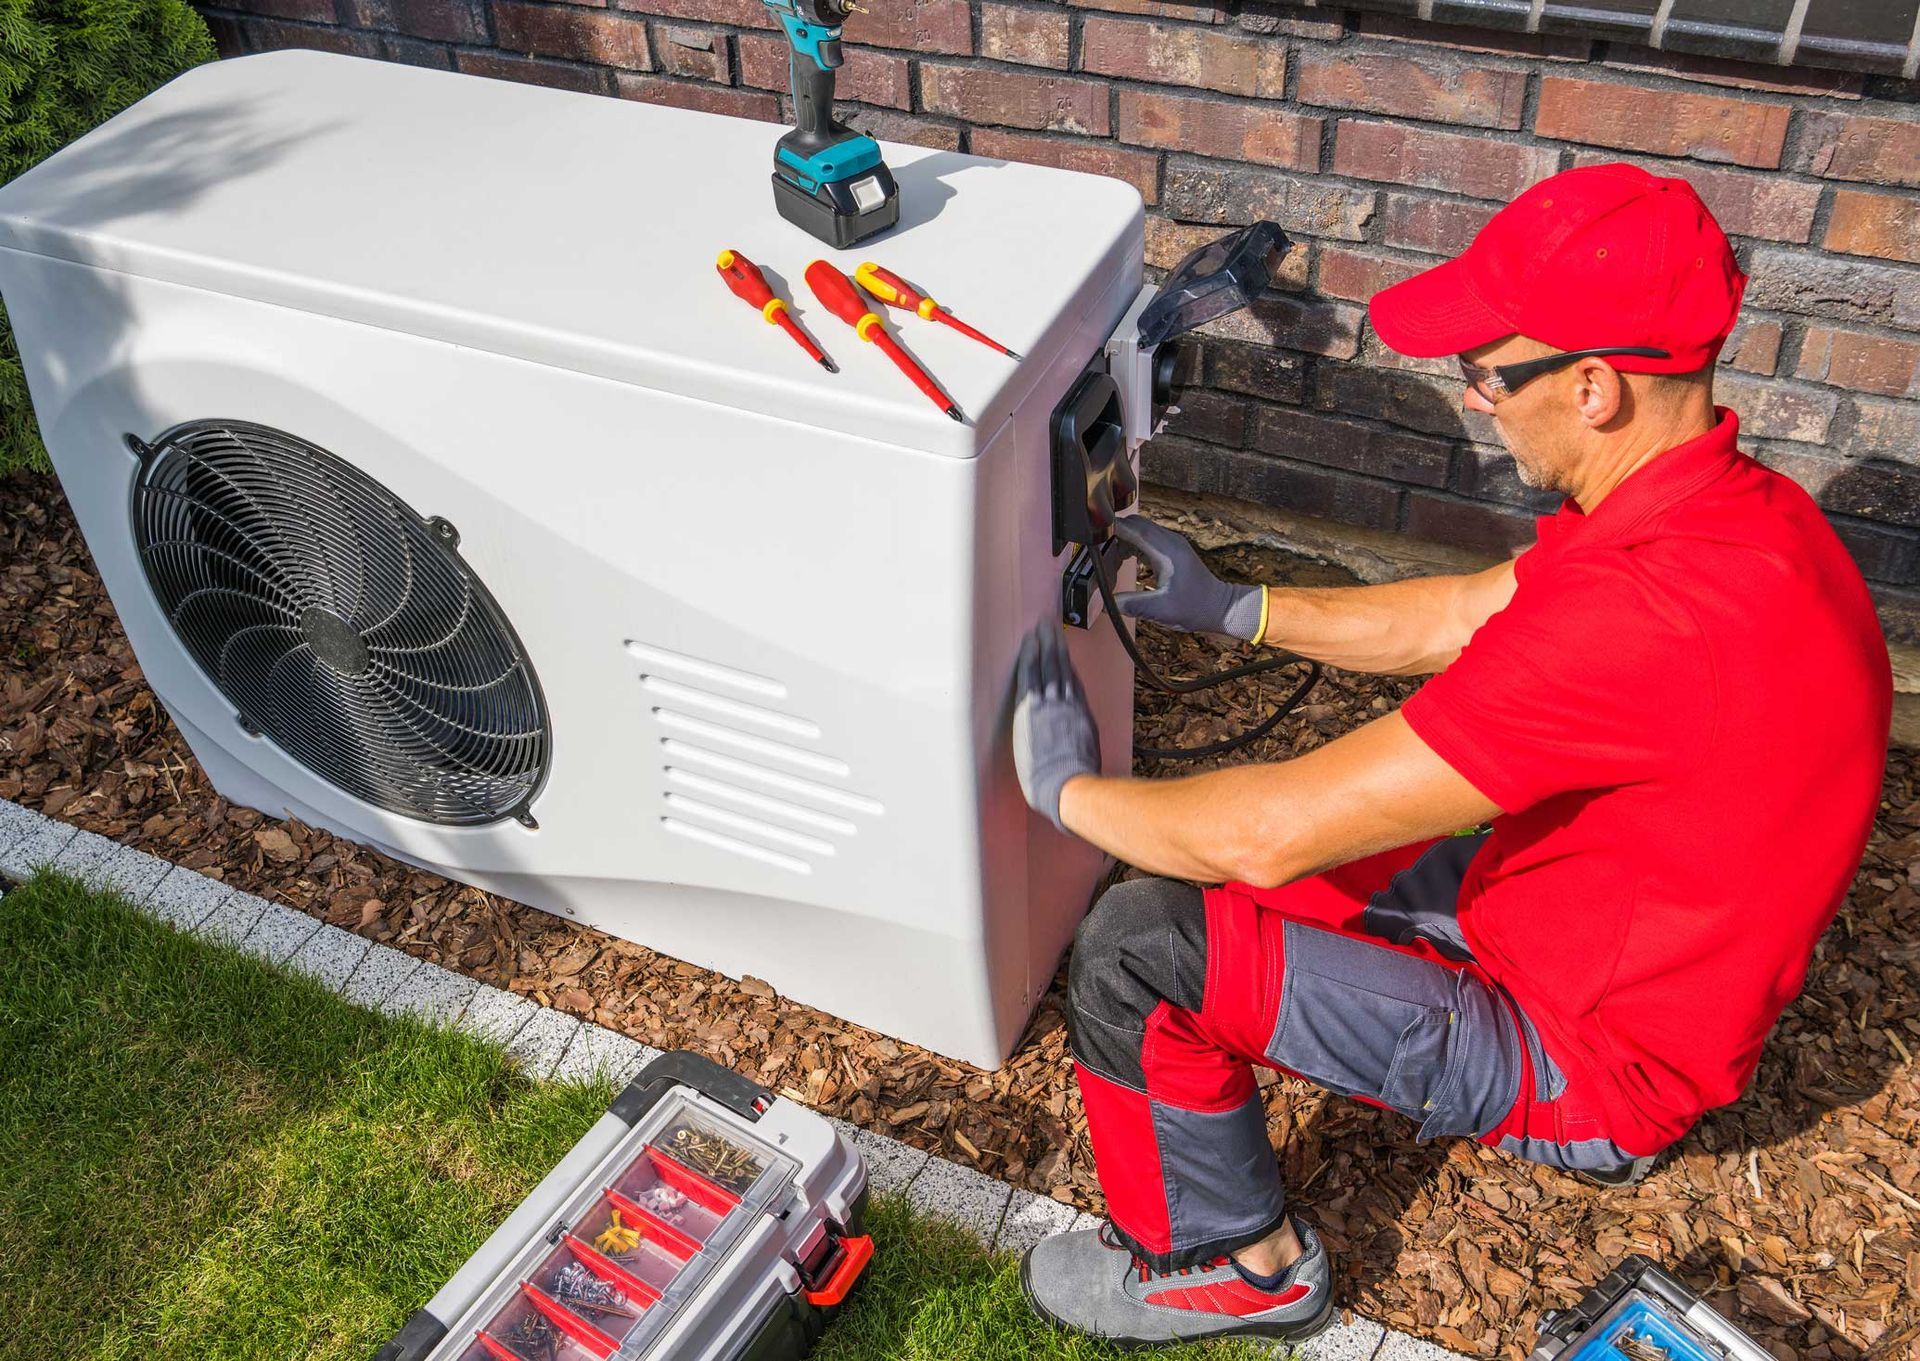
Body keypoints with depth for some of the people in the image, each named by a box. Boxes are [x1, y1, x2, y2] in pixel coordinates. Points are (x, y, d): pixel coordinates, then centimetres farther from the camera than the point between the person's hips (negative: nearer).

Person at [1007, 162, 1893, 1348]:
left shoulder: (1646, 613, -38)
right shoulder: (1734, 504, -6)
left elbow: (1275, 832, -33)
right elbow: (1457, 620, 10)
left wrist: (1071, 790, -15)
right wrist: (1231, 609, 7)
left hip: (1589, 1066, -9)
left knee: (1140, 947, -17)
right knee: (1204, 872, 15)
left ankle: (1236, 1264, 8)